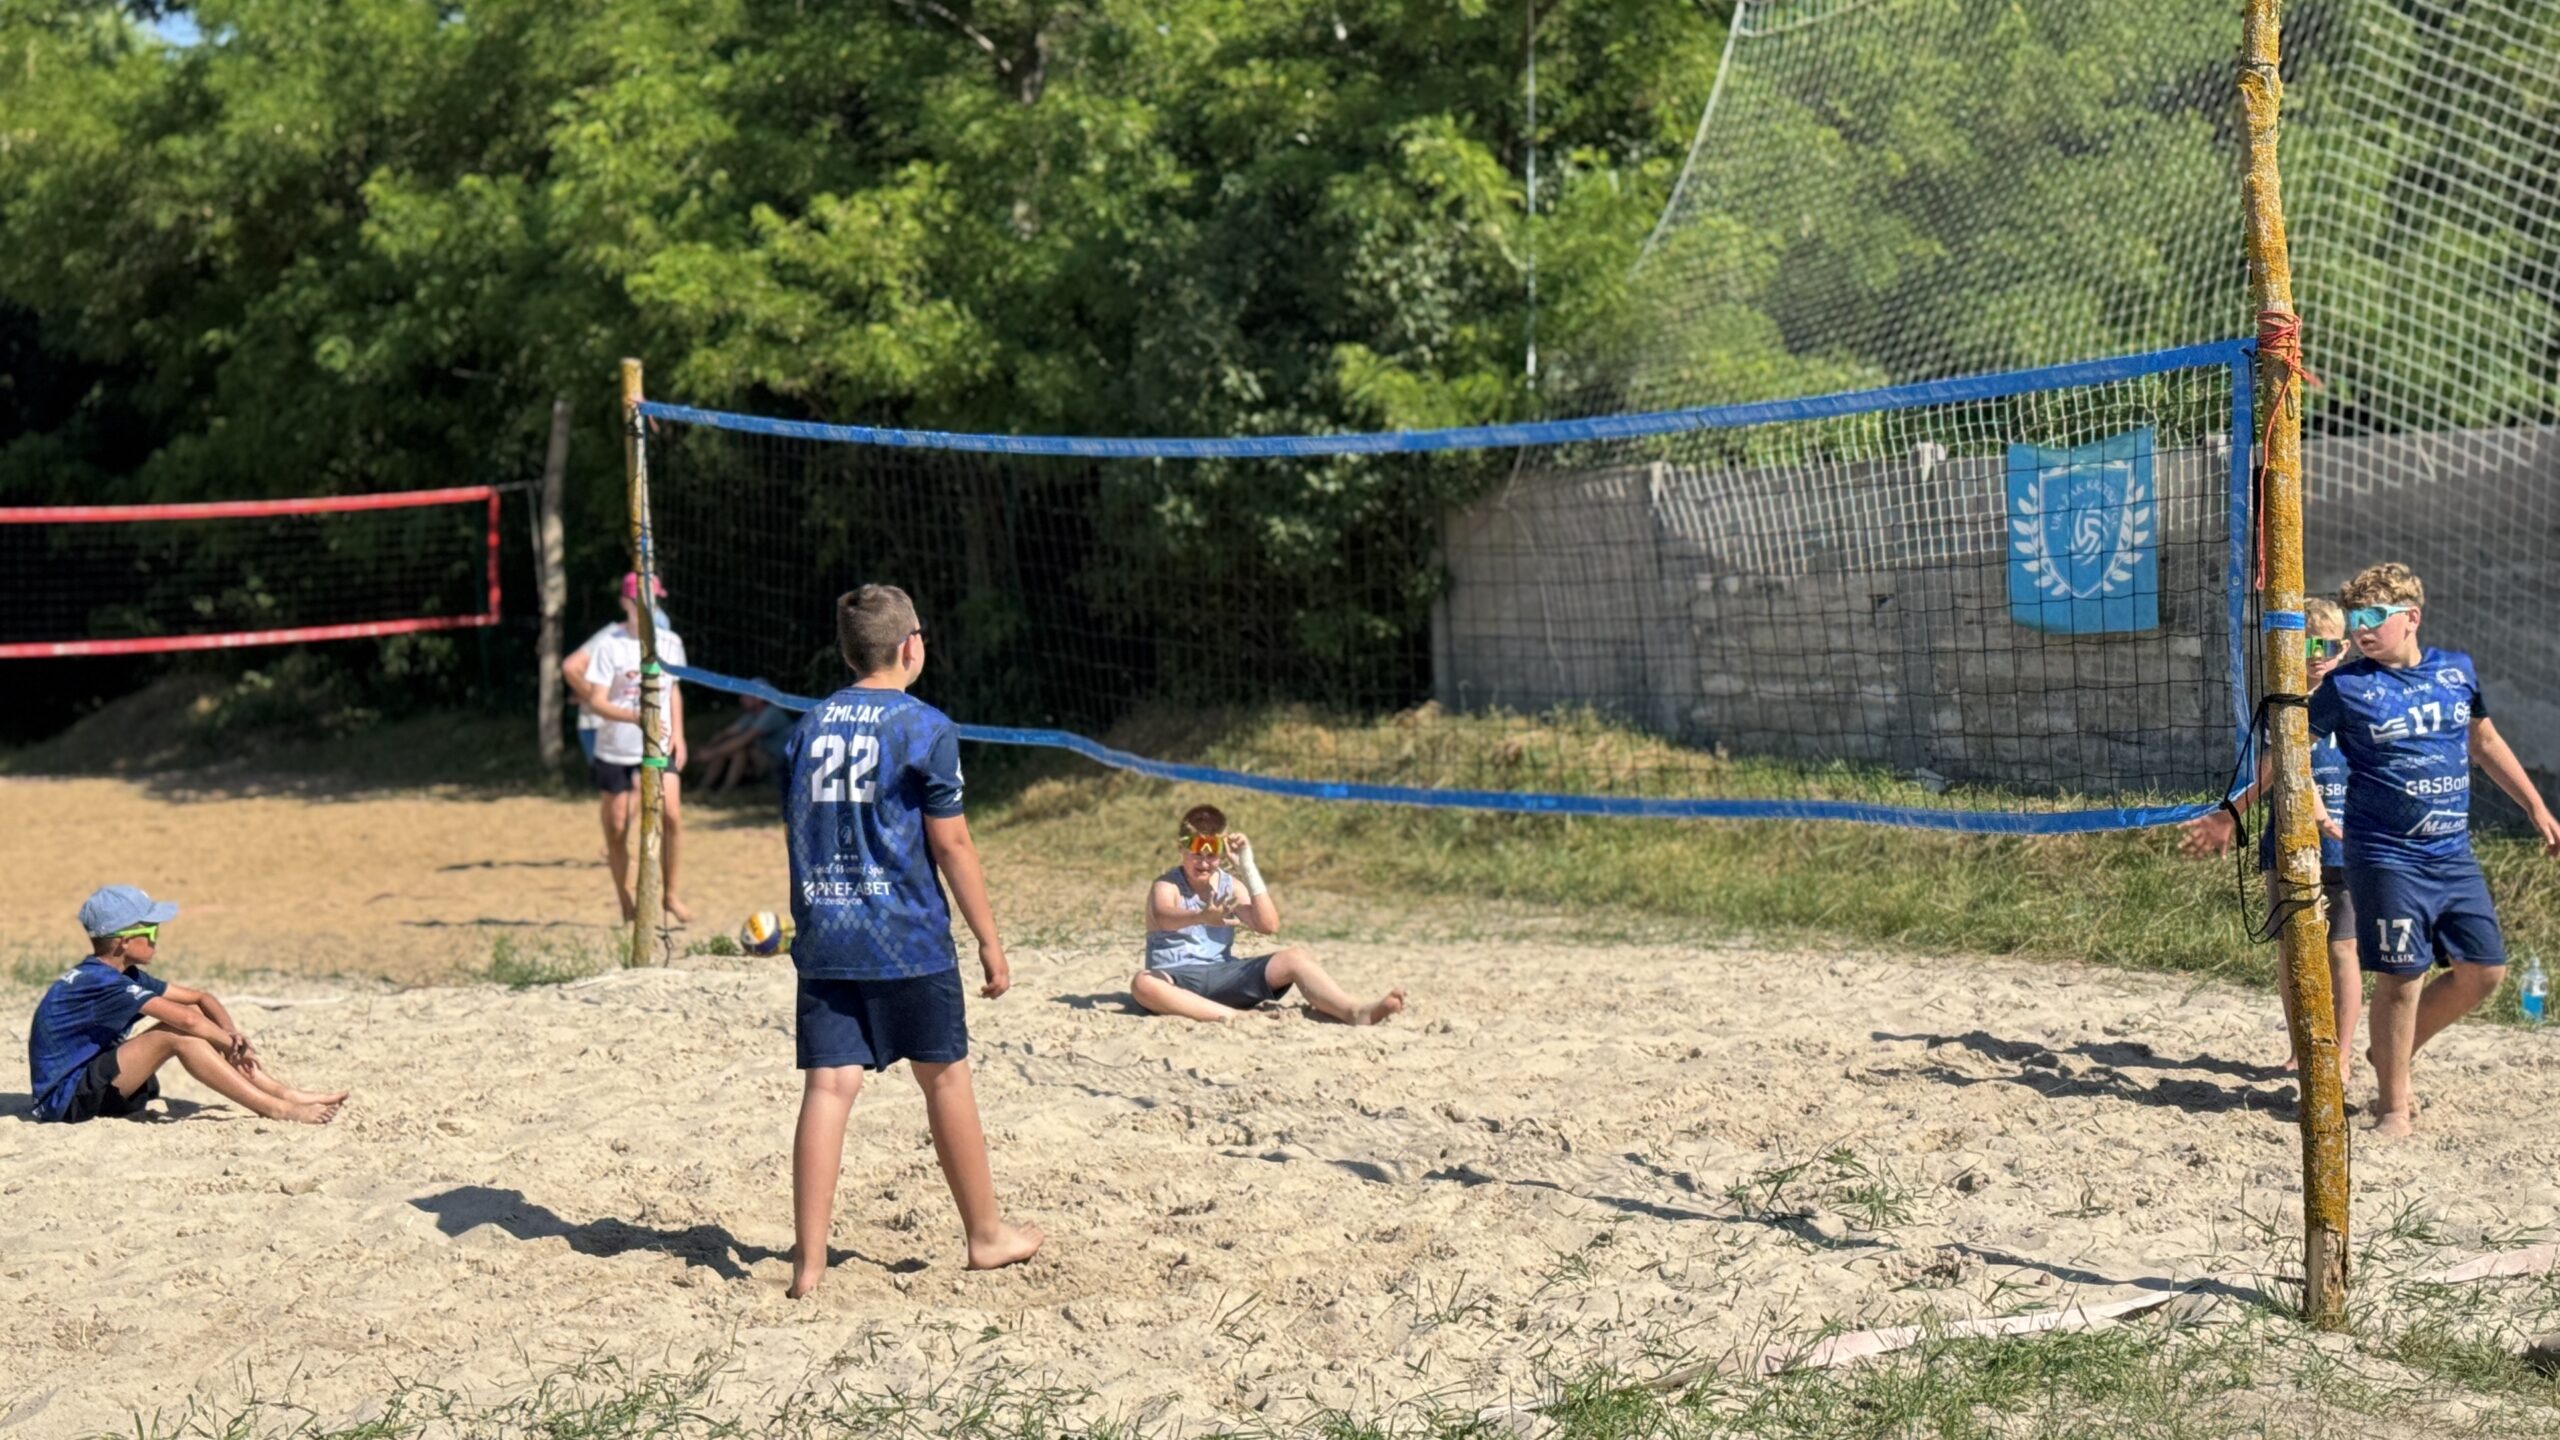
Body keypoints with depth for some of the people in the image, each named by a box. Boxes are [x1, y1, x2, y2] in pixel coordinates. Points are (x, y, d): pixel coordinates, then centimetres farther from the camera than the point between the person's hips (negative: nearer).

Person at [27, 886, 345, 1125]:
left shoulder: (126, 977, 11)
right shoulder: (102, 982, -20)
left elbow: (200, 999, 11)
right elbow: (185, 1019, -25)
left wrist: (232, 1035, -7)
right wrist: (231, 1043, -12)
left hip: (98, 1086, 10)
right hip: (67, 1099, -10)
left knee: (189, 1021, 3)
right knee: (177, 1035, -24)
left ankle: (285, 1093, -3)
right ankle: (278, 1109, -27)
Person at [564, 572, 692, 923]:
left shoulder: (670, 642, 4)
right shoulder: (609, 644, -11)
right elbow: (596, 702, -15)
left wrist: (678, 733, 8)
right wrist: (636, 717, -30)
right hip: (614, 752, -2)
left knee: (672, 815, -15)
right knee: (616, 829, 4)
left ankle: (671, 894, -1)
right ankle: (627, 905, 18)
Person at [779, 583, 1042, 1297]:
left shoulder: (808, 728, 9)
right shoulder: (925, 728, -7)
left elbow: (795, 831, 14)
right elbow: (951, 843, -8)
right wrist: (990, 941, -2)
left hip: (822, 938, 4)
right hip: (907, 941, -4)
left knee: (828, 1087, 2)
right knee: (946, 1080, 10)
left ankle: (808, 1259, -2)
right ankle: (986, 1233, 24)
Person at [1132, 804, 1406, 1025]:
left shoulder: (1229, 886, 10)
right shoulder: (1166, 886, -4)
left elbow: (1269, 926, -3)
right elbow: (1163, 917, -30)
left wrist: (1248, 867, -7)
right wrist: (1202, 917, -52)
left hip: (1222, 976, 4)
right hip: (1178, 979, -4)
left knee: (1295, 958, -15)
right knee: (1143, 984, -39)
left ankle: (1356, 1013, -33)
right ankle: (1233, 1016, -45)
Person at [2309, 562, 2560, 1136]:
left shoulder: (2457, 671, 6)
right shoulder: (2347, 686, -7)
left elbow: (2485, 743, 20)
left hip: (2454, 856, 5)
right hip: (2387, 858, -5)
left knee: (2484, 970, 7)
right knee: (2401, 978, -5)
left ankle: (2396, 1055, 26)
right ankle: (2394, 1105, 10)